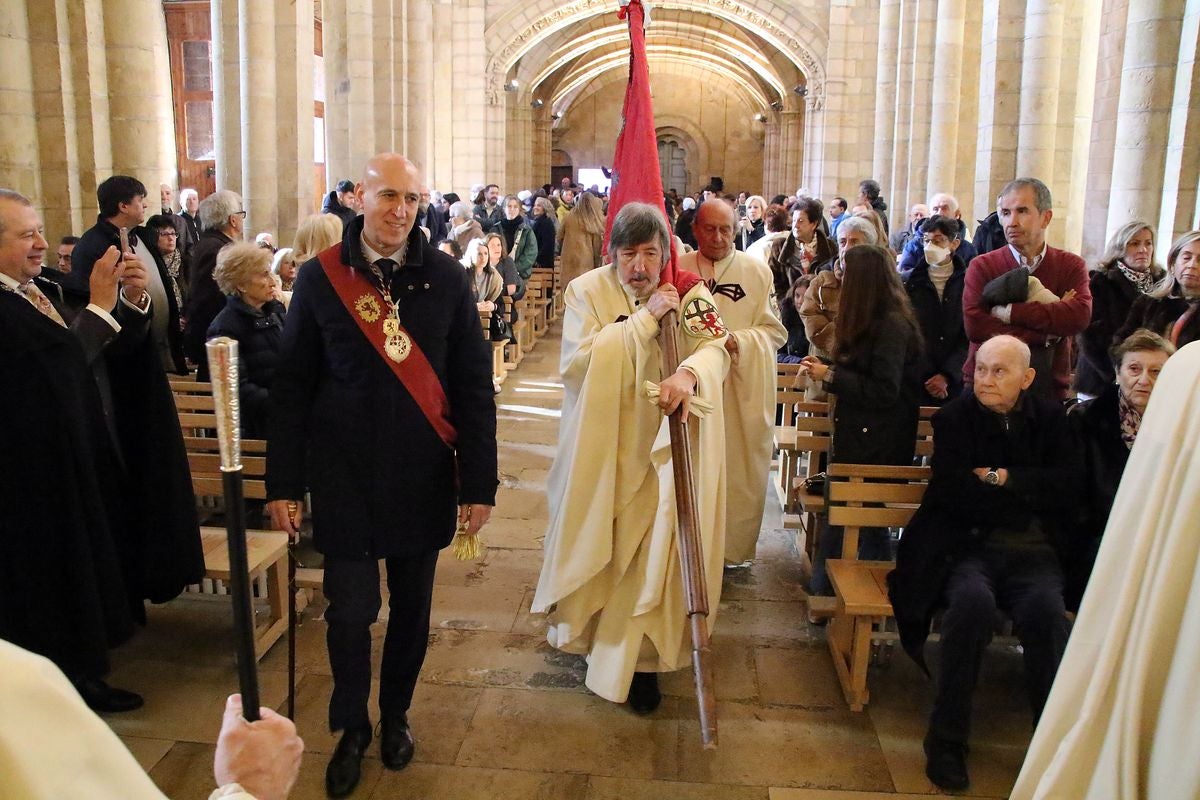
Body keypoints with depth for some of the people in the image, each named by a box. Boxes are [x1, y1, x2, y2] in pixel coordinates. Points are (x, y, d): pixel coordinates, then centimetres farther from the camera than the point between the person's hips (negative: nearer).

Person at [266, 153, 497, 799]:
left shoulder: (446, 278, -2)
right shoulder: (320, 276, -3)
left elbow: (473, 385, -1)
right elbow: (292, 385, 0)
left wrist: (479, 481, -4)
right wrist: (284, 482, -1)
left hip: (423, 478, 1)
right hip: (344, 476, -1)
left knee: (411, 606, 14)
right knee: (350, 609, 3)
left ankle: (395, 714, 38)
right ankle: (351, 728, 28)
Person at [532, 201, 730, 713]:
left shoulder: (689, 293, -4)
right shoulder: (587, 291, -8)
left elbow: (715, 349, -18)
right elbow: (577, 362, -21)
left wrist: (689, 372, -41)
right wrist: (645, 317, -23)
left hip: (661, 449, 0)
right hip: (600, 448, 0)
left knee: (652, 549, -1)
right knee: (592, 540, 16)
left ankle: (638, 658, 16)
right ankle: (579, 622, 43)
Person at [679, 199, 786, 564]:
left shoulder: (758, 272, 2)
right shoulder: (677, 269, 6)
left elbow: (775, 330, 0)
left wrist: (736, 340, -17)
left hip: (742, 391, -1)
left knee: (739, 470, 4)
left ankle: (734, 547, 20)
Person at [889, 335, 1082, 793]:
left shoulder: (1051, 419, 15)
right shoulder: (954, 418, 7)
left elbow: (1068, 486, 1)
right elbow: (953, 493, -6)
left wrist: (1003, 479, -4)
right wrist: (1030, 496, -2)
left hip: (1035, 553, 2)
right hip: (969, 546, -2)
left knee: (1046, 610, -31)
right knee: (973, 601, -34)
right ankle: (947, 740, -22)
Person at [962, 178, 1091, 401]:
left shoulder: (1071, 266, 3)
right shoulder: (982, 266, -2)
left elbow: (1080, 315, -16)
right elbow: (974, 325, -17)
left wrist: (1009, 312, -18)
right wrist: (1047, 333, -14)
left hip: (1050, 388, 1)